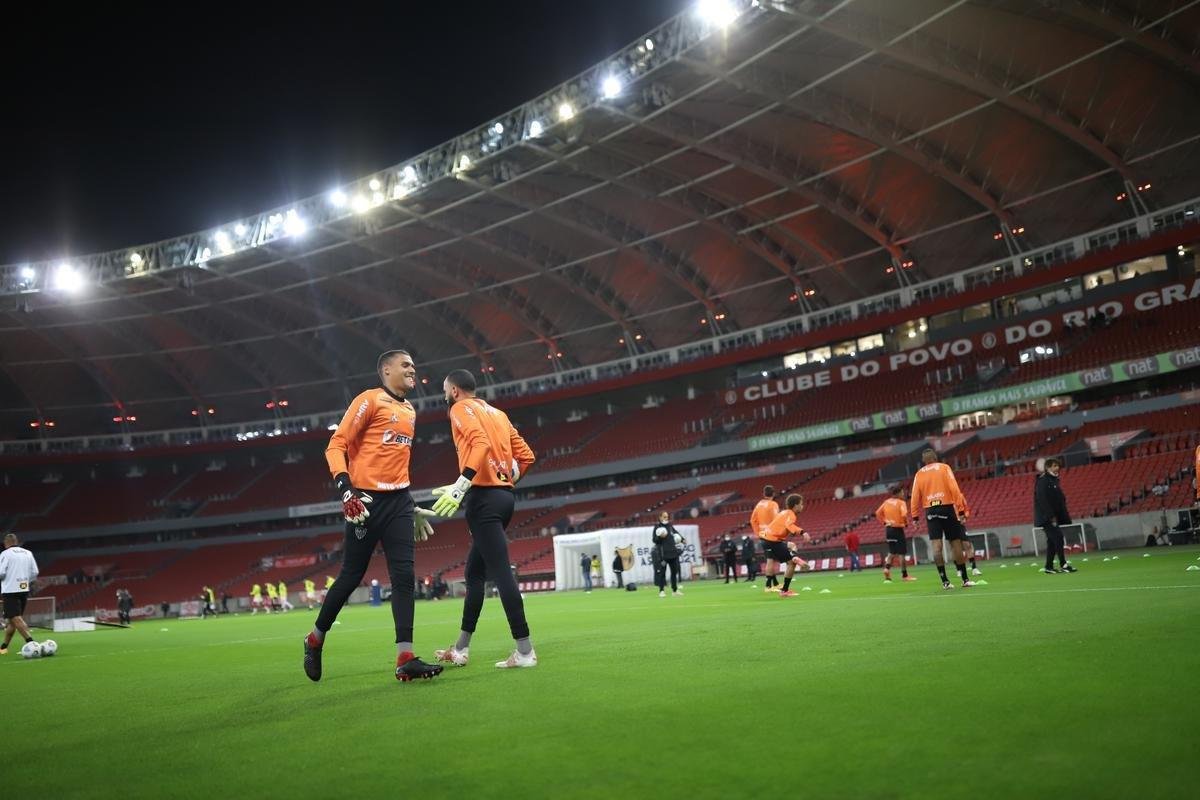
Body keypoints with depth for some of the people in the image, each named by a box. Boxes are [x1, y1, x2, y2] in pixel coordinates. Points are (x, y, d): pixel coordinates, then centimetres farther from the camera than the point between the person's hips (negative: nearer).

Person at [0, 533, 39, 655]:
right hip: (24, 590, 6)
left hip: (10, 590, -6)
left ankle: (31, 643, -24)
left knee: (16, 619, -10)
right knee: (12, 619, 16)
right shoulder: (28, 553, 10)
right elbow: (35, 573, 7)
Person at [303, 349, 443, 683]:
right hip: (367, 501, -6)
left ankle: (405, 659, -7)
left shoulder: (410, 411, 18)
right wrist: (344, 486, -23)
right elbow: (336, 445, -10)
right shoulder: (370, 400, -5)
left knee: (404, 576, -5)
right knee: (352, 576, 3)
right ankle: (315, 640, 26)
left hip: (399, 501, 6)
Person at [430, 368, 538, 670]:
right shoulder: (496, 413, 22)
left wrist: (460, 485, -24)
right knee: (474, 572, 15)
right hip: (505, 496, 9)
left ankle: (524, 650, -12)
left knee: (500, 572, -10)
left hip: (483, 498, -9)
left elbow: (481, 443, -20)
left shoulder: (461, 408, -1)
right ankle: (460, 649, 21)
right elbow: (526, 455, 17)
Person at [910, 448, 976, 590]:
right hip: (947, 507, -2)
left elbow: (915, 496, 5)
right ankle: (965, 579, 9)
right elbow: (954, 489, -6)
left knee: (936, 545, -3)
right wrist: (961, 509, -5)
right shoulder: (944, 468, 3)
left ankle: (945, 581, -5)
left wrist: (915, 516, 9)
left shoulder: (919, 474, 10)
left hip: (930, 510, 2)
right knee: (955, 543, 4)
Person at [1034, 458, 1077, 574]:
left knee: (1052, 542, 8)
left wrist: (1064, 516, 10)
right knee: (1058, 538, -13)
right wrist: (1051, 516, -23)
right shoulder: (1042, 481, -12)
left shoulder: (1054, 480, 17)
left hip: (1053, 518, 10)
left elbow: (1060, 500, 19)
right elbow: (1042, 500, -20)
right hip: (1046, 518, -10)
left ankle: (1049, 567, 12)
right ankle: (1063, 565, -9)